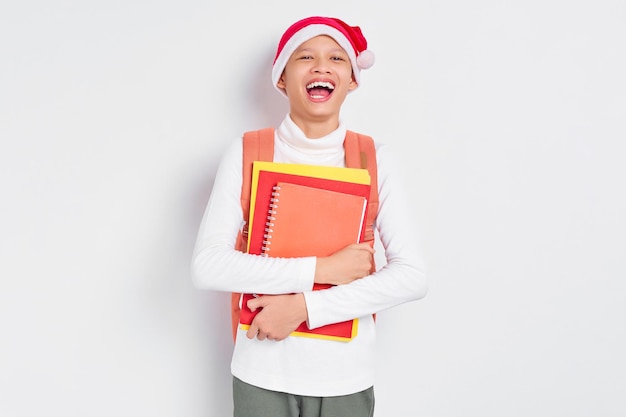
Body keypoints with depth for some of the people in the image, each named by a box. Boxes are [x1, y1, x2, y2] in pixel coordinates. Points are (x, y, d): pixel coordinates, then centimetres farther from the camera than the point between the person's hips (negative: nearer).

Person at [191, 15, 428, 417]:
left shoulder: (375, 159, -5)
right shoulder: (247, 154, -6)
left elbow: (412, 277, -10)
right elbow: (207, 266, -13)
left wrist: (305, 307, -17)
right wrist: (321, 269, -18)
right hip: (262, 373, 0)